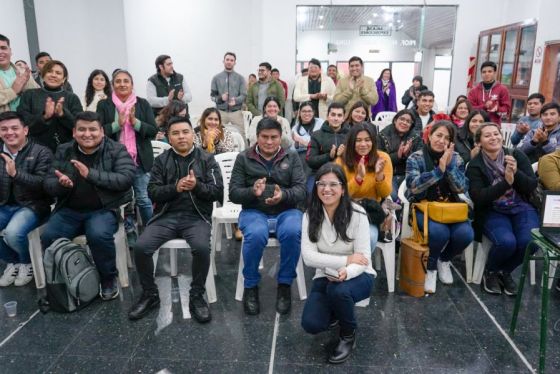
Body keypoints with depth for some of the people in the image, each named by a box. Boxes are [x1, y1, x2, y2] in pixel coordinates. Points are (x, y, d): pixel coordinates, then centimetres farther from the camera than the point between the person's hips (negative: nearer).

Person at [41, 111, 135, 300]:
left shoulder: (117, 150, -3)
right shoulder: (63, 151, 9)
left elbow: (125, 179, -18)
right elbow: (48, 182, 8)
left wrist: (90, 174, -25)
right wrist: (61, 184, -17)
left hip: (103, 209, -4)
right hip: (70, 210, 4)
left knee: (98, 235, -32)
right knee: (48, 237, -20)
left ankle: (109, 279, -5)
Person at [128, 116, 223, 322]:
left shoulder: (207, 159, 7)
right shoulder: (161, 160, 12)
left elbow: (218, 191, 0)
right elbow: (152, 192, 2)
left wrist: (197, 186, -18)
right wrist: (175, 188, -15)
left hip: (196, 217, -2)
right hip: (166, 216, 2)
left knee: (201, 248, -32)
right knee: (141, 247, -20)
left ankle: (196, 296, -8)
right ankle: (150, 294, 5)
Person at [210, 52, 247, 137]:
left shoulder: (240, 78, 7)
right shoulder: (216, 78, 8)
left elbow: (244, 95, 1)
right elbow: (212, 95, 7)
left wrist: (236, 100, -20)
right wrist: (220, 98, -15)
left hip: (236, 112, -1)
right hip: (221, 112, 1)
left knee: (240, 136, -4)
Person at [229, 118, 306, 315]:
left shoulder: (292, 158, 10)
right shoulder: (243, 158, 7)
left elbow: (301, 190, -1)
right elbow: (234, 193, 1)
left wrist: (283, 195, -23)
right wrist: (252, 192, -21)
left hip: (286, 211, 1)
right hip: (254, 211, -1)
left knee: (293, 232, -33)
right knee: (256, 235, -34)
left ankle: (285, 285, -10)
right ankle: (250, 286, -9)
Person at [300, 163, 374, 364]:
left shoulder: (357, 214, -17)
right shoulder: (310, 216, -9)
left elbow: (364, 259, -18)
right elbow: (308, 256, -16)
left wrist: (346, 272, -40)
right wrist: (345, 260, -24)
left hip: (358, 276, -2)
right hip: (326, 277, 3)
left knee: (338, 290, -36)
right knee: (311, 324, -18)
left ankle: (348, 336, -2)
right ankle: (339, 310, 19)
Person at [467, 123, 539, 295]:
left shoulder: (517, 155, 2)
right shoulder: (475, 165, -5)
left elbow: (532, 186, -2)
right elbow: (478, 198, -14)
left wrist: (516, 173, -21)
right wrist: (506, 182, -24)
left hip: (521, 208, 3)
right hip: (492, 212, -3)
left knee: (529, 241, -24)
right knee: (506, 242, -30)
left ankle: (504, 272, 7)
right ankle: (490, 272, 4)